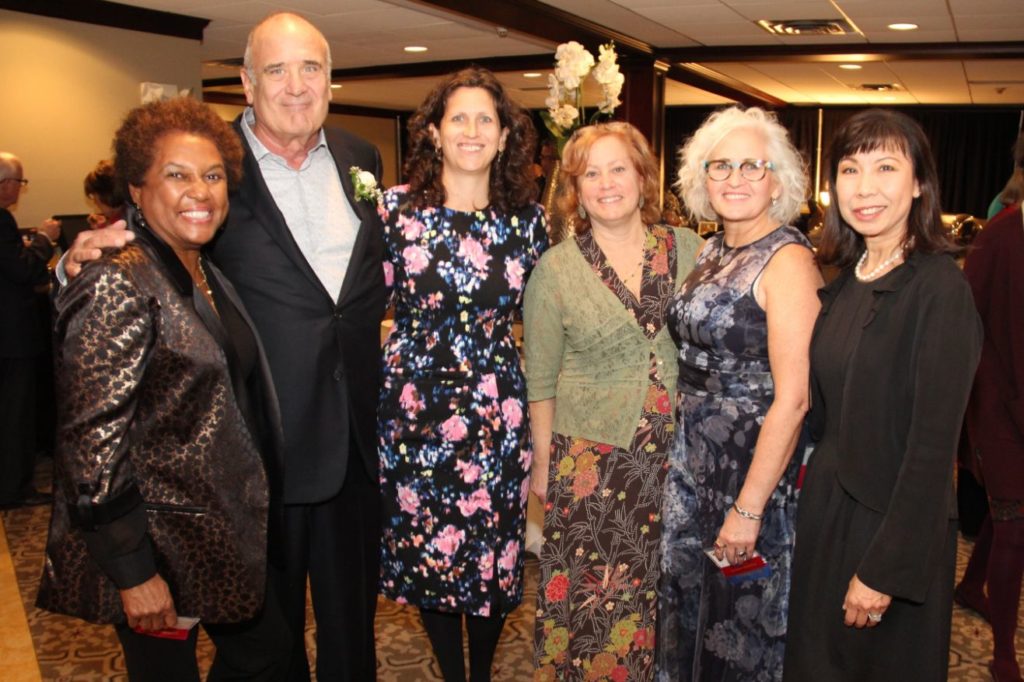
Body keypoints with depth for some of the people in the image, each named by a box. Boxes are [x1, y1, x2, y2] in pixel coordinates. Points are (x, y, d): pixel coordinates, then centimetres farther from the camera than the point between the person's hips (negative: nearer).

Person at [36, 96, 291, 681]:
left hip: (227, 532, 8)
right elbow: (93, 444, -22)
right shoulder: (117, 287, -20)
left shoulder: (209, 276, 6)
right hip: (156, 546, -8)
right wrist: (134, 572, -19)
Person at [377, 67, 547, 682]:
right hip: (415, 401, 0)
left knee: (495, 549, 10)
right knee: (422, 549, 11)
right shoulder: (395, 207, -3)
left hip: (497, 406, 1)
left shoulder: (527, 218, 2)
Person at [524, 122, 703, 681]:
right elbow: (540, 378, 1)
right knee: (590, 599, 7)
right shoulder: (556, 268, -4)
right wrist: (542, 461, 3)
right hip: (591, 461, -2)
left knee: (663, 591, 14)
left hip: (679, 454, 2)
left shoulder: (689, 250, 1)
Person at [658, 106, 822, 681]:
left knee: (741, 618, 12)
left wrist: (748, 509, -21)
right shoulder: (712, 252, 7)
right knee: (686, 600, 21)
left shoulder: (787, 260, -17)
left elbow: (792, 400, -21)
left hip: (754, 465, -7)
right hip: (693, 459, 7)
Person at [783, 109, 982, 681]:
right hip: (826, 507, 7)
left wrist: (885, 568, -18)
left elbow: (934, 445, -20)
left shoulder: (939, 289, -18)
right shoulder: (846, 282, 3)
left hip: (894, 524, -6)